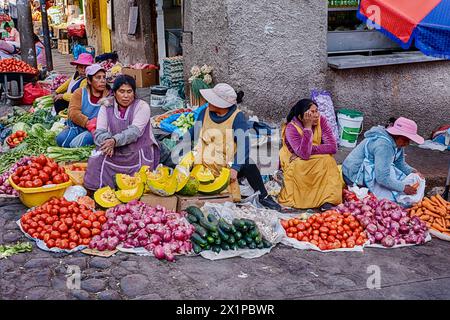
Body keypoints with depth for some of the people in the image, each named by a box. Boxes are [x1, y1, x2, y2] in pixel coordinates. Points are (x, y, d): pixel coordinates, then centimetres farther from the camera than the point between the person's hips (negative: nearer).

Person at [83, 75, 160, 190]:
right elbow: (99, 132, -2)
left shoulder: (142, 106, -3)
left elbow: (134, 131, -17)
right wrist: (107, 141, -26)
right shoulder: (106, 107, 8)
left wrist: (115, 141, -33)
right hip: (113, 153, 3)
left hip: (137, 152, -3)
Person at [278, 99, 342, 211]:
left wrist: (309, 150, -28)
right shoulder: (291, 128, -25)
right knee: (299, 166, -35)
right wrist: (308, 127, -38)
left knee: (327, 160, -26)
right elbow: (304, 154, -37)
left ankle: (327, 201, -25)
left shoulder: (321, 121, -15)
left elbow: (333, 147, -22)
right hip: (295, 163, -3)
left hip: (318, 161, 3)